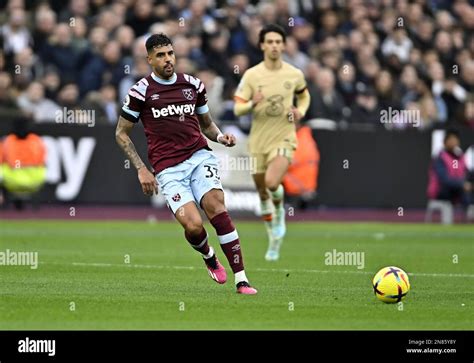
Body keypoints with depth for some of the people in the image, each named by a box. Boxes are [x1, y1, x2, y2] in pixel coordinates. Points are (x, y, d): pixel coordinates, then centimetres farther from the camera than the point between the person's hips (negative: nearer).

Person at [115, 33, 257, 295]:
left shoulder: (194, 85, 11)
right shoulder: (140, 91, 0)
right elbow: (121, 134, 8)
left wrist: (220, 137, 2)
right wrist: (141, 169, -1)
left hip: (199, 156, 2)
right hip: (168, 169, -2)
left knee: (216, 206, -23)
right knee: (193, 226, -20)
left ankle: (241, 280, -22)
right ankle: (208, 256, 18)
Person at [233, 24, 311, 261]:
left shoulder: (295, 74, -2)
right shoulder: (251, 75, -6)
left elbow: (304, 96, 20)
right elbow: (237, 109, -6)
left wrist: (300, 112, -1)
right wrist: (252, 103, -27)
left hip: (284, 138, -1)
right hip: (258, 141, 1)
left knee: (272, 183, -26)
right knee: (262, 194, 9)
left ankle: (280, 212, 8)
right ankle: (274, 240, 29)